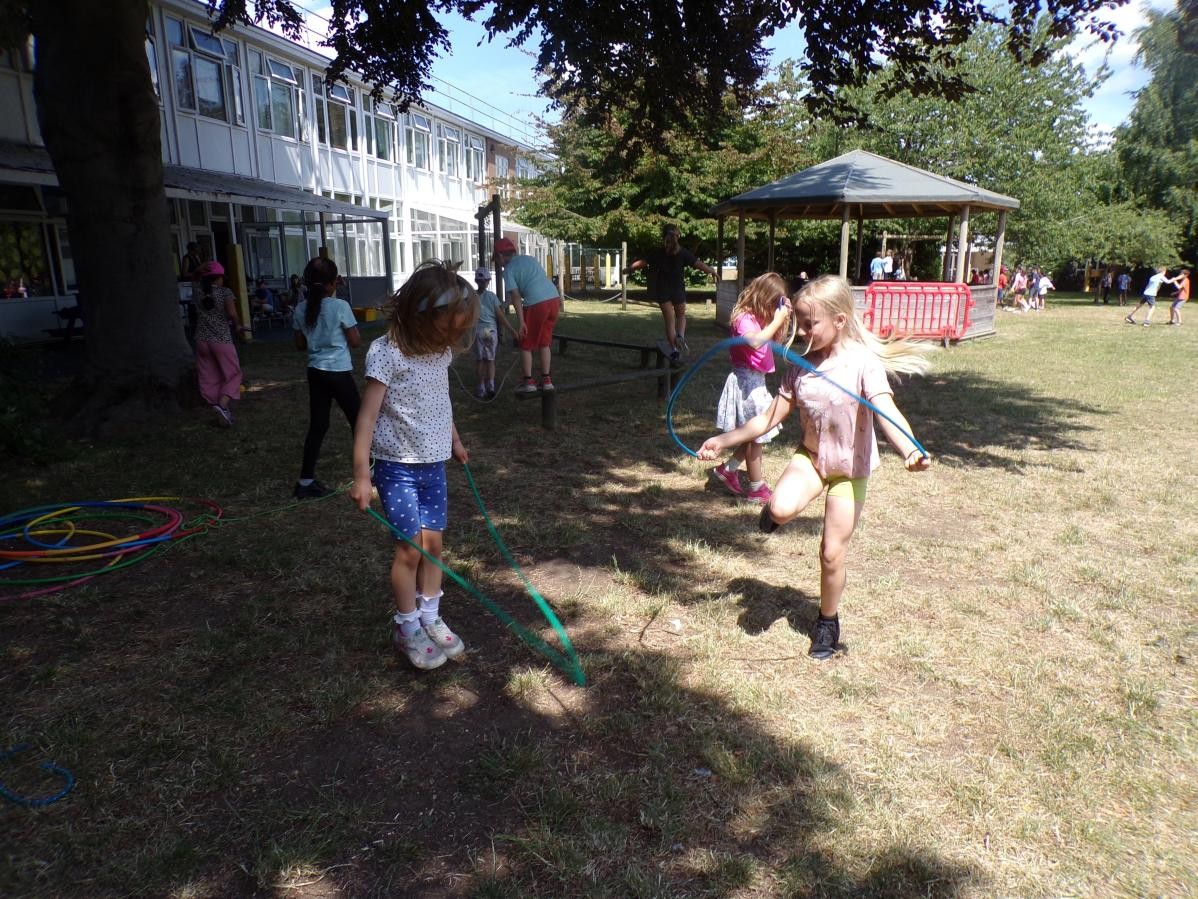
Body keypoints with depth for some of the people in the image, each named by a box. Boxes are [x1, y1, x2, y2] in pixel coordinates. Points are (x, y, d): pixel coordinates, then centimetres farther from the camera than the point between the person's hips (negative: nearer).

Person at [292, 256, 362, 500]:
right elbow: (355, 342, -8)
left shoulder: (300, 310, 2)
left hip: (315, 373, 5)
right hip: (339, 373, -5)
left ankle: (306, 481, 10)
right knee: (357, 420, 11)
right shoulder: (340, 306, -13)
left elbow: (300, 345, 9)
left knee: (317, 426, 10)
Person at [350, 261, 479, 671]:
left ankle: (430, 618, 26)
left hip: (433, 464, 6)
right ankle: (407, 629, 16)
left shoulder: (440, 351, 2)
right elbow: (368, 415, -20)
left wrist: (455, 441, 28)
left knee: (434, 543, 10)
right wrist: (361, 475, -22)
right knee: (410, 547, -2)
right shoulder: (387, 353, -19)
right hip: (398, 466, -6)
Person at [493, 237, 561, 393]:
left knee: (526, 344, 11)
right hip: (554, 298, 6)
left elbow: (516, 296, -7)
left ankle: (528, 381, 13)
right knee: (544, 342, 19)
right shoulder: (529, 259, 22)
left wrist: (521, 322, -9)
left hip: (536, 304, -6)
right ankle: (546, 380, 20)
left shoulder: (509, 269, 3)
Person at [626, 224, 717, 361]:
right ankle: (680, 336, -8)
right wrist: (713, 272, 2)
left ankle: (674, 349, 4)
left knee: (669, 321, 8)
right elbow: (698, 264, -10)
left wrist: (628, 269, 14)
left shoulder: (657, 253, -4)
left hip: (662, 291, 1)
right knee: (681, 316, 20)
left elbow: (642, 263, -1)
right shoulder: (683, 252, -7)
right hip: (678, 290, 0)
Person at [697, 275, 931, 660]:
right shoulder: (799, 367, -6)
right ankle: (774, 510, 10)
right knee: (781, 510, -29)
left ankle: (828, 622, 27)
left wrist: (910, 449, -54)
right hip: (810, 455, 3)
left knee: (832, 552, 2)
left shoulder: (863, 362, -20)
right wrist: (724, 440, 0)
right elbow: (770, 417, 1)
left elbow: (887, 411, -35)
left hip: (850, 467, -3)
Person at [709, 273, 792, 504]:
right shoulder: (744, 318, -18)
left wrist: (783, 318, 2)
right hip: (747, 380, -9)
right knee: (756, 435, -1)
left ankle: (727, 469, 27)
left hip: (757, 381, 9)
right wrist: (777, 320, -28)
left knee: (756, 434, 15)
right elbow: (756, 341, -37)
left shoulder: (759, 318, 12)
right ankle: (756, 489, 10)